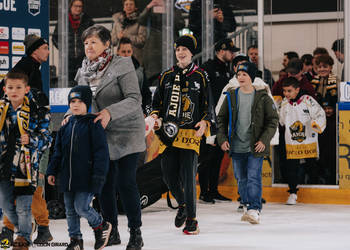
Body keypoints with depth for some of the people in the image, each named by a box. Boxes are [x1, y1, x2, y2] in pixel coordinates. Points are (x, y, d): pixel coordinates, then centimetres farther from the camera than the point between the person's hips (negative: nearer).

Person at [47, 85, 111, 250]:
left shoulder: (93, 125, -7)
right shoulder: (66, 127, 12)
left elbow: (101, 151, -10)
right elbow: (58, 152, 17)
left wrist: (98, 174, -15)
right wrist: (52, 171, 11)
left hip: (86, 178, -7)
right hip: (68, 178, 7)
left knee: (81, 207, -12)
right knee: (70, 210, 10)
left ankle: (101, 226, 13)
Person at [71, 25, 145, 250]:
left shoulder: (122, 66, -11)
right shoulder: (84, 71, 9)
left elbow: (134, 100, -18)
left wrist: (110, 112, -31)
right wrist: (73, 115, -2)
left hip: (126, 133, -6)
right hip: (99, 136, 6)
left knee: (126, 182, -10)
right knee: (104, 184, 6)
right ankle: (112, 232, 19)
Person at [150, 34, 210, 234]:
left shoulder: (200, 77, 6)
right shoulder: (166, 76, 14)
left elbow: (208, 105, 8)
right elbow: (157, 101, 20)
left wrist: (204, 122, -9)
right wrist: (155, 115, 1)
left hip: (190, 132, -4)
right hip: (169, 132, 4)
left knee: (188, 176, -10)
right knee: (169, 175, 4)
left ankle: (191, 220, -2)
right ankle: (182, 205, 32)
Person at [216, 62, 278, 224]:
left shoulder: (263, 97, -3)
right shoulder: (231, 96, 6)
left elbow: (273, 120, 0)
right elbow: (221, 119, 12)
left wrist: (264, 140, -10)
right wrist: (222, 138, 1)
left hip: (256, 147, -4)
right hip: (236, 147, 4)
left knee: (254, 177, -12)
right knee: (241, 179, 9)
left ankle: (254, 209, -10)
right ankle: (248, 206, 22)